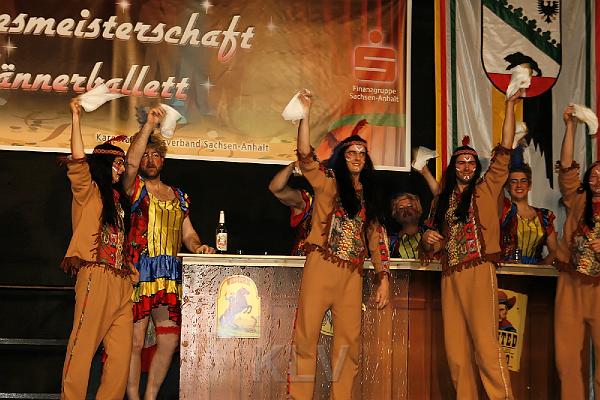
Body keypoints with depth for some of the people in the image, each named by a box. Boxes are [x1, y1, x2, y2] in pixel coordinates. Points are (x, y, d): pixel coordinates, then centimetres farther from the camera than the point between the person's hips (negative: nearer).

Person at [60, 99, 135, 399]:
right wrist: (76, 117, -14)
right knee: (83, 344, -9)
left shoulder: (118, 197, 24)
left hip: (122, 281, 7)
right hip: (96, 276, -7)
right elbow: (78, 161, -12)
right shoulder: (88, 192, 4)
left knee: (121, 351, 2)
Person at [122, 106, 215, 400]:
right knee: (135, 342, -6)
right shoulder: (134, 188, 6)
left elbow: (187, 233, 21)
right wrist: (149, 125, -14)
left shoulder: (179, 197, 21)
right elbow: (131, 162, -13)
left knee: (170, 340, 3)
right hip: (139, 273, -5)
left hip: (170, 277, 5)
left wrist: (198, 246, -1)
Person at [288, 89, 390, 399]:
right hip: (321, 267, -4)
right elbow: (305, 157, -10)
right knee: (307, 333, -6)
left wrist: (383, 279, 7)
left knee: (349, 339, 3)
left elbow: (376, 239, 16)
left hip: (352, 274, 4)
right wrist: (305, 114, -19)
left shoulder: (368, 198, 18)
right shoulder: (328, 184, 6)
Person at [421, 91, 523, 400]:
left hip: (479, 272, -5)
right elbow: (431, 248, 21)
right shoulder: (442, 201, 19)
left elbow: (504, 151, 0)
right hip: (450, 277, 5)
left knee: (485, 344, -15)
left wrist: (510, 106, -3)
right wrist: (428, 239, -3)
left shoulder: (486, 190, 8)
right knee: (456, 349, 1)